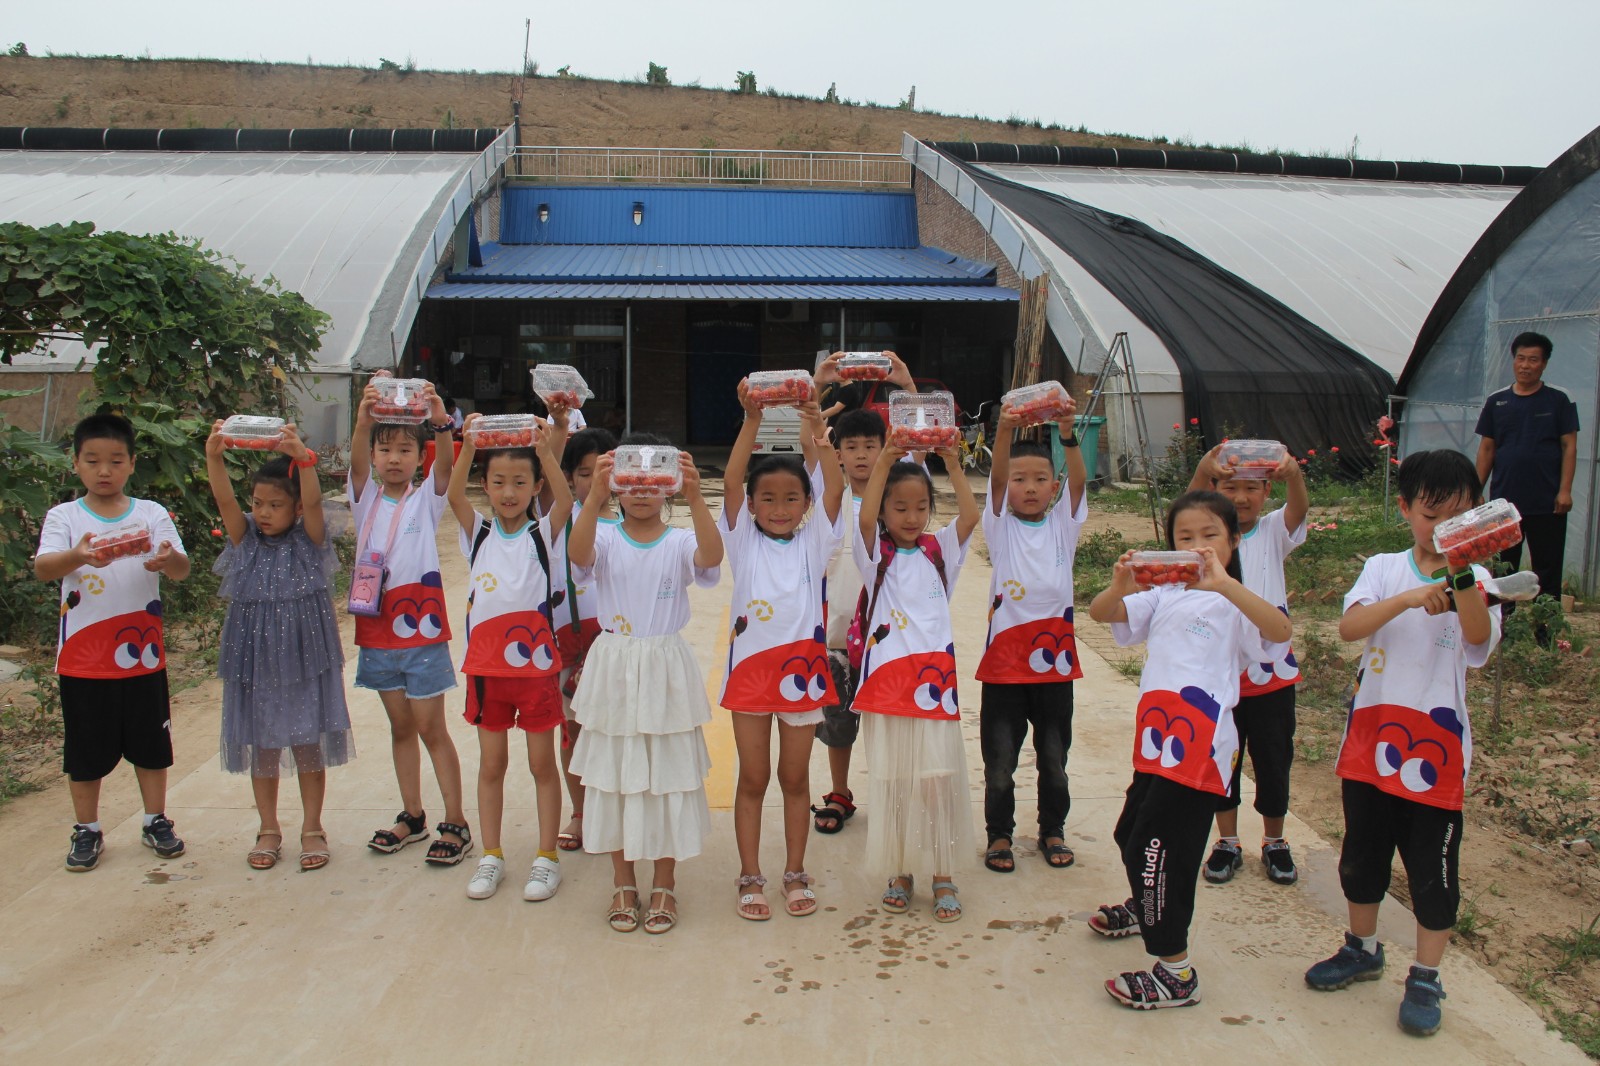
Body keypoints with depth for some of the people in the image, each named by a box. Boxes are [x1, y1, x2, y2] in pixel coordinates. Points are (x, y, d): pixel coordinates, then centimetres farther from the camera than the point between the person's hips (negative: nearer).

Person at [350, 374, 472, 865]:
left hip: (422, 629, -3)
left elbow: (447, 463, -20)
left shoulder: (426, 499, -2)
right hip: (377, 630, 4)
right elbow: (357, 462, -15)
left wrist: (440, 422, -39)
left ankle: (456, 824, 10)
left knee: (432, 730, 1)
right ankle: (412, 816, 27)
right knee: (400, 727, 15)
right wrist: (364, 418, -34)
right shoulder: (367, 498, 3)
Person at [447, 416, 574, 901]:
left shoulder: (543, 534, -2)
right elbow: (454, 496, -15)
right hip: (486, 664, 2)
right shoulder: (478, 533, 3)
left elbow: (565, 502, -21)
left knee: (542, 762, 7)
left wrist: (547, 456, -36)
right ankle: (491, 857, 24)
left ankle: (547, 858, 18)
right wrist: (467, 447, -30)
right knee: (491, 763, 12)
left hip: (536, 663, -2)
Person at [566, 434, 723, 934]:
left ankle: (664, 884, 23)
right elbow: (578, 553, -25)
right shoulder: (606, 539, -1)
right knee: (614, 775, 10)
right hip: (613, 670, 1)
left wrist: (695, 498, -40)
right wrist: (595, 497, -41)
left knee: (668, 775, 7)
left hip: (666, 672, -1)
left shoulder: (679, 543, -2)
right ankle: (623, 883, 26)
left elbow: (711, 555, -25)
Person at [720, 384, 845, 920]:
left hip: (802, 667, 1)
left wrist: (816, 429, -21)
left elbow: (835, 489, -12)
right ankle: (750, 879, 20)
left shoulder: (813, 542, 3)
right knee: (752, 779, 9)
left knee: (795, 778, 12)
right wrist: (751, 422, -21)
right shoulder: (743, 540, 1)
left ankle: (795, 874, 25)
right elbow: (730, 482, -13)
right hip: (751, 668, -1)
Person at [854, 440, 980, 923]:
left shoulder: (940, 550, 10)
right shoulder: (876, 553, 4)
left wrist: (952, 462, -12)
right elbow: (865, 518, -16)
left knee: (939, 777, 2)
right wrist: (884, 461, -21)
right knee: (892, 780, 6)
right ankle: (899, 872, 20)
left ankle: (943, 876, 14)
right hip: (887, 679, -1)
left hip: (935, 678, 1)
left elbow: (970, 515, -6)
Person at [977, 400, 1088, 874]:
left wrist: (1067, 436, -30)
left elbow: (1079, 483, -13)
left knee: (1054, 757, 14)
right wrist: (1005, 431, -33)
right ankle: (999, 834, 23)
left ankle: (1053, 831, 31)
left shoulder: (1063, 524, 4)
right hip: (1005, 659, -1)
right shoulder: (1000, 526, 0)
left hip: (1054, 657, 2)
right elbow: (995, 480, -17)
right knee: (999, 760, 6)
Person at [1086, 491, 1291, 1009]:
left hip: (1198, 745, -7)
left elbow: (1279, 629, -24)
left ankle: (1174, 971, 1)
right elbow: (1100, 613, 4)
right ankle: (1146, 907, 53)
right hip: (1156, 741, 8)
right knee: (1131, 834, 24)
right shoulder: (1163, 594, 15)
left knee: (1158, 846, -10)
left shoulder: (1233, 602, -3)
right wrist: (1119, 587, -19)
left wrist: (1224, 582, -37)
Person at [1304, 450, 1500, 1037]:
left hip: (1436, 745, -2)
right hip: (1371, 736, 2)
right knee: (1361, 853, 16)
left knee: (1433, 866, 6)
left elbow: (1480, 638, -24)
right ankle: (1363, 950, 37)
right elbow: (1348, 626, -18)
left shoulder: (1473, 580, -4)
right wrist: (1408, 598, -32)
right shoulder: (1384, 569, 0)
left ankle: (1425, 979, 22)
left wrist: (1459, 576, -38)